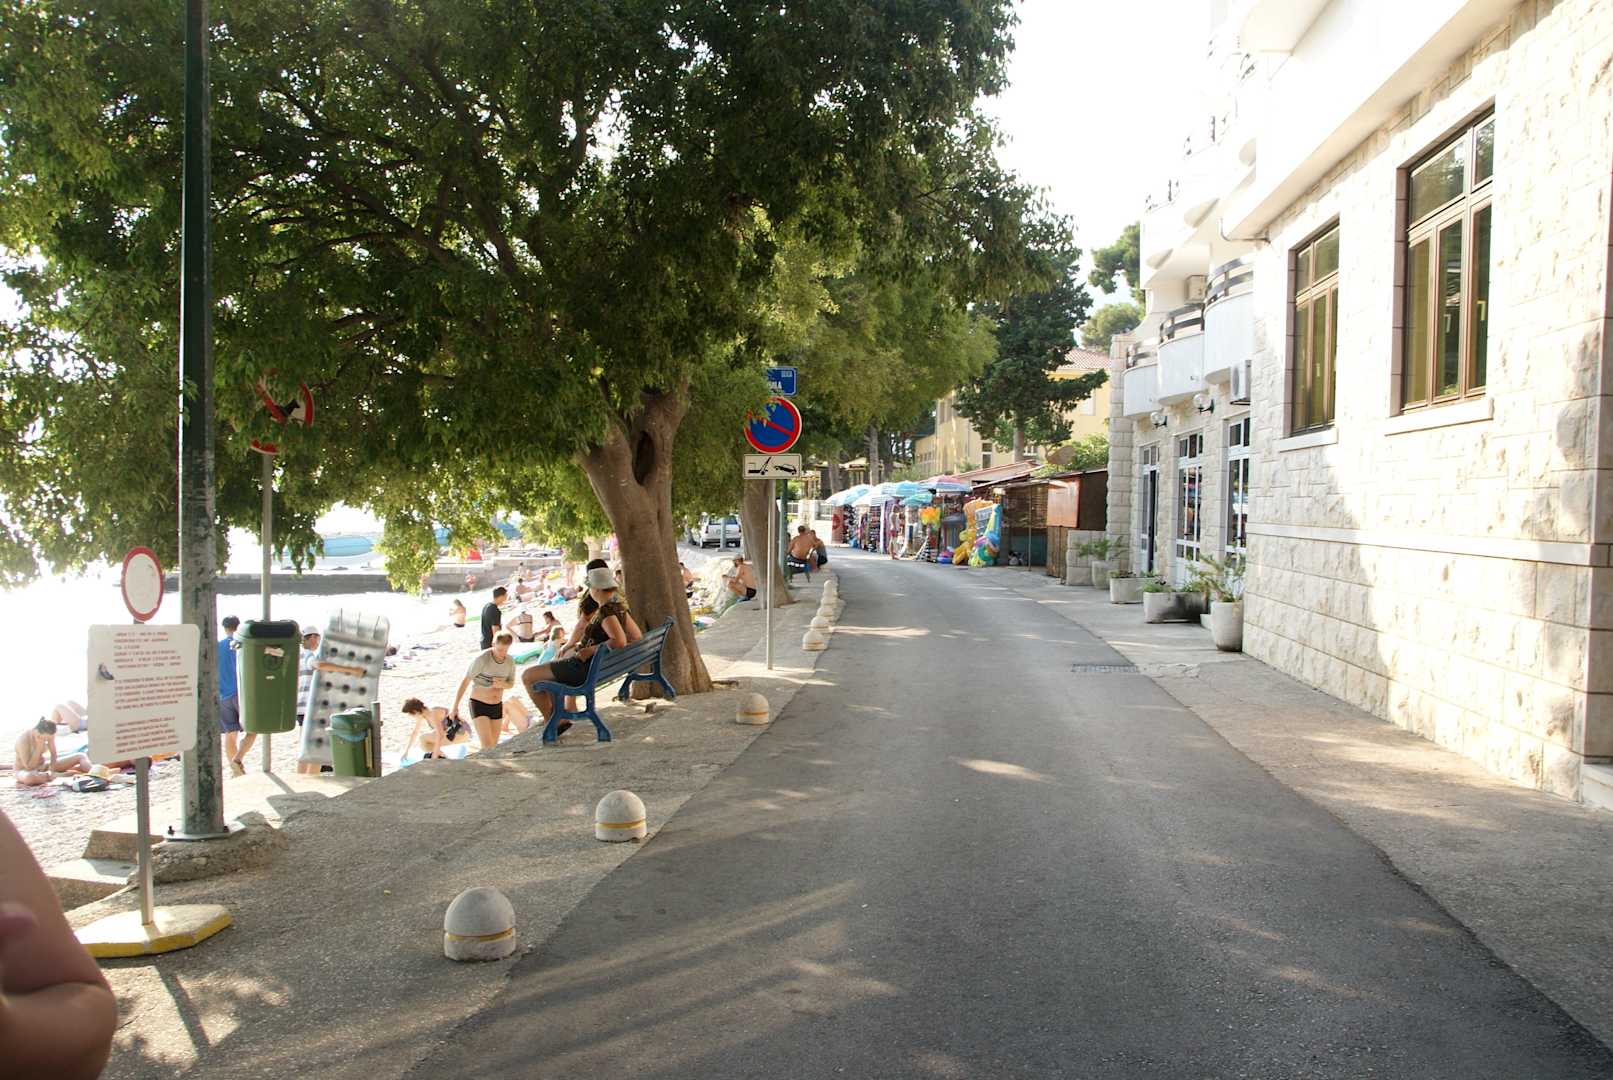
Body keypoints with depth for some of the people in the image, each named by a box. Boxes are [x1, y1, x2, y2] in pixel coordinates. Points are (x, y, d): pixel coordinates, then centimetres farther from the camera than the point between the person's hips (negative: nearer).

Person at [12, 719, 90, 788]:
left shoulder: (47, 735, -12)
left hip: (44, 766, 4)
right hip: (25, 771, -4)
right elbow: (29, 767, -30)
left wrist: (51, 770, -19)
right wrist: (39, 747, -32)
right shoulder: (23, 740, -28)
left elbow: (53, 754, -3)